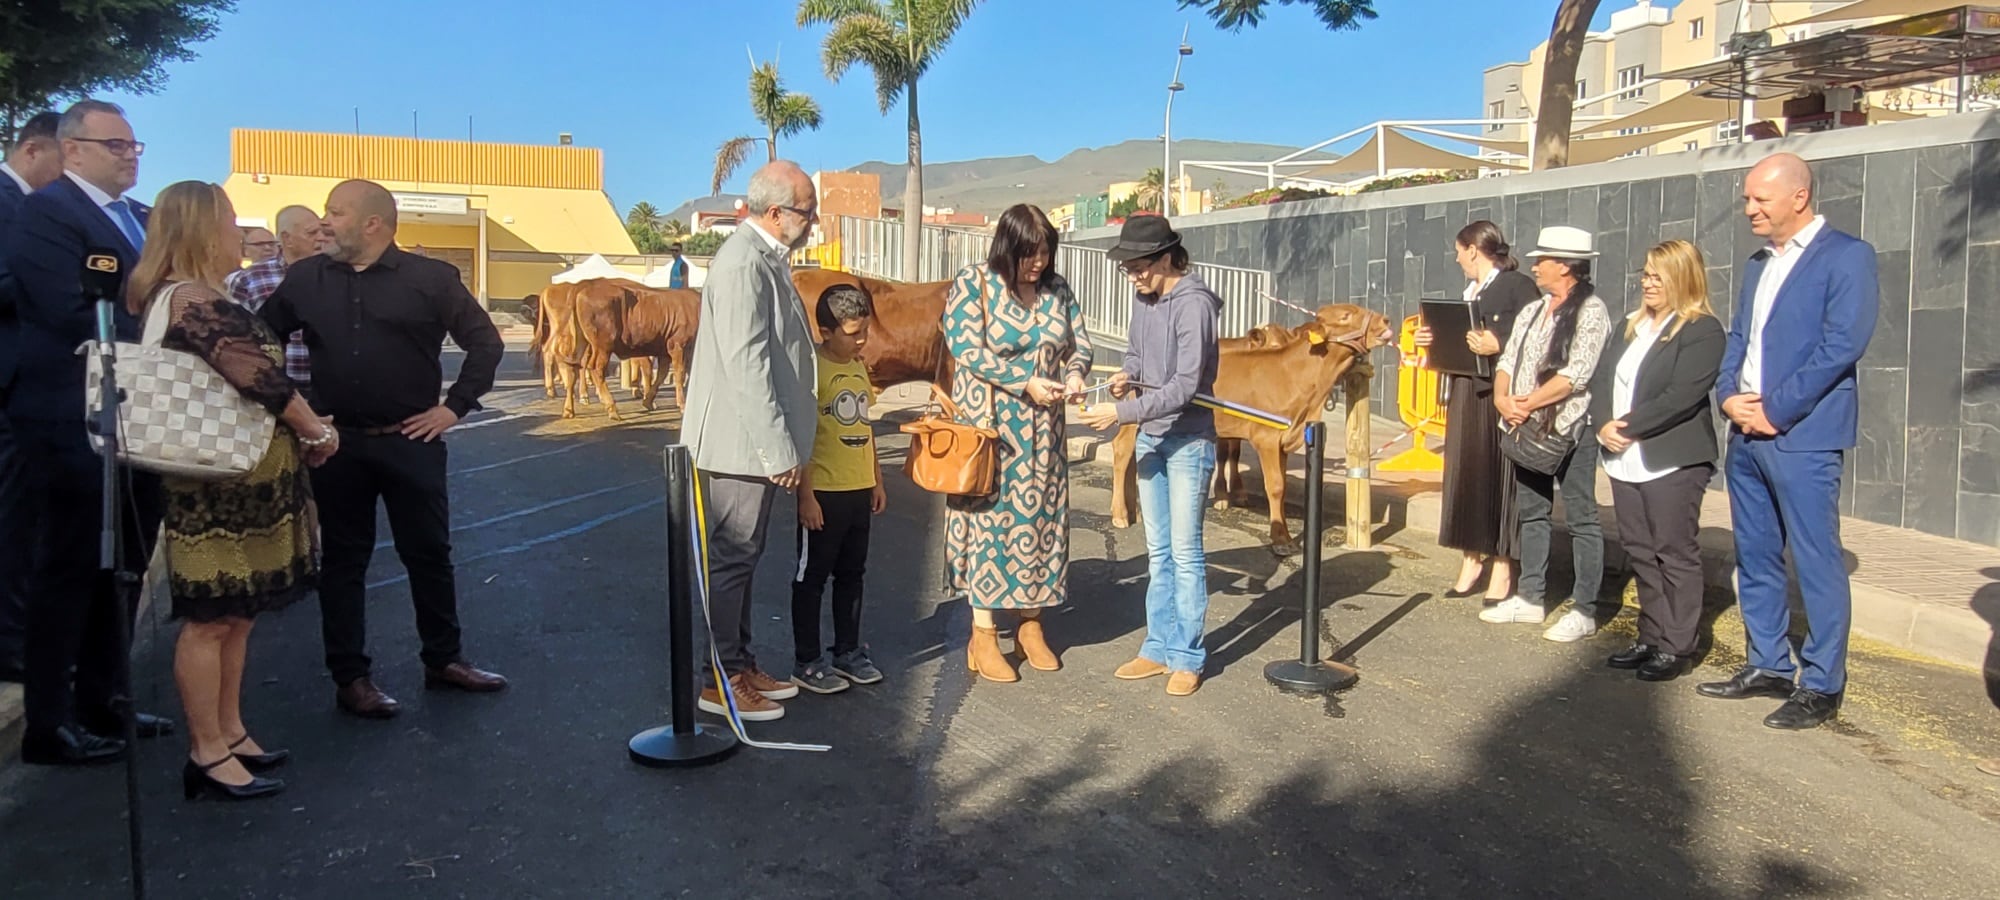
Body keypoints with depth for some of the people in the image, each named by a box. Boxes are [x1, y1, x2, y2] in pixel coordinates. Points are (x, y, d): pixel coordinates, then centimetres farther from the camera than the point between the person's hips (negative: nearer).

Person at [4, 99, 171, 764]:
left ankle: (101, 701, 28)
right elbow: (74, 313, -22)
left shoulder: (142, 218, 16)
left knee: (122, 569, 15)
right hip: (76, 421, -8)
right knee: (70, 570, 0)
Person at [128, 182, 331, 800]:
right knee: (211, 619, -1)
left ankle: (229, 732, 27)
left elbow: (246, 371, 16)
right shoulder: (195, 301, -18)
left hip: (238, 477, 10)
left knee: (234, 613, 17)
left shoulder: (178, 296, 14)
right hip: (221, 483, -10)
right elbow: (261, 379, -23)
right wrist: (319, 433, -10)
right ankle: (208, 755, 8)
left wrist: (300, 430, 10)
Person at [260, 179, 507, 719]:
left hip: (411, 441, -2)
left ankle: (444, 660, 23)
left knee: (429, 553, 8)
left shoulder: (430, 278, -4)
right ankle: (350, 678, 18)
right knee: (343, 561, 8)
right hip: (337, 444, 2)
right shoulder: (304, 279, 5)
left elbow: (486, 343, 0)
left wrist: (455, 407, -5)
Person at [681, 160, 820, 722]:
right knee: (731, 561, 0)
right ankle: (722, 682, 11)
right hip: (741, 444, -10)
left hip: (756, 442, 10)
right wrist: (780, 450, -22)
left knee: (742, 559, 16)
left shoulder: (766, 258, 13)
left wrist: (786, 442, 19)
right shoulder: (744, 264, -19)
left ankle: (741, 665, 27)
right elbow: (746, 365, -24)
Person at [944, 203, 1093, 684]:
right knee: (989, 516, -2)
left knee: (1039, 516, 8)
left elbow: (1080, 342, 12)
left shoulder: (1056, 288, 7)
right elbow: (967, 349, -15)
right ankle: (983, 636, 6)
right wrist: (1026, 382, -21)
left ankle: (1031, 625, 21)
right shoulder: (972, 284, -8)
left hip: (1042, 429, 5)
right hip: (988, 424, -5)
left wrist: (1075, 371, -12)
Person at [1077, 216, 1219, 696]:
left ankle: (1187, 657, 11)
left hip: (1188, 441, -8)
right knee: (1158, 550, 13)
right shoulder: (1143, 296, 5)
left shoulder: (1194, 303, -18)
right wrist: (1127, 373, -3)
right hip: (1149, 438, 8)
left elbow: (1186, 385, -23)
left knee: (1185, 552, 0)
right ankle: (1159, 647, 23)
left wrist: (1123, 412, -26)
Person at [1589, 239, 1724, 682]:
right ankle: (1651, 639, 20)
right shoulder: (1630, 326, 17)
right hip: (1625, 461, 8)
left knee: (1674, 554, -1)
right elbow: (1601, 380, 11)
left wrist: (1629, 427, -15)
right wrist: (1604, 425, -6)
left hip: (1672, 462, -7)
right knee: (1640, 552, 11)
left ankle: (1676, 648, 7)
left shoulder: (1703, 330, -8)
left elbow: (1681, 396, -18)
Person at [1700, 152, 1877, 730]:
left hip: (1802, 436, -8)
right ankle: (1768, 666, 25)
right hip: (1746, 434, 8)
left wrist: (1773, 409, -15)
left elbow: (1842, 345, -15)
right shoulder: (1758, 264, 17)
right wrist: (1729, 395, 0)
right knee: (1755, 558, 13)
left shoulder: (1846, 255, -6)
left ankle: (1822, 686, 8)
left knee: (1816, 562, -2)